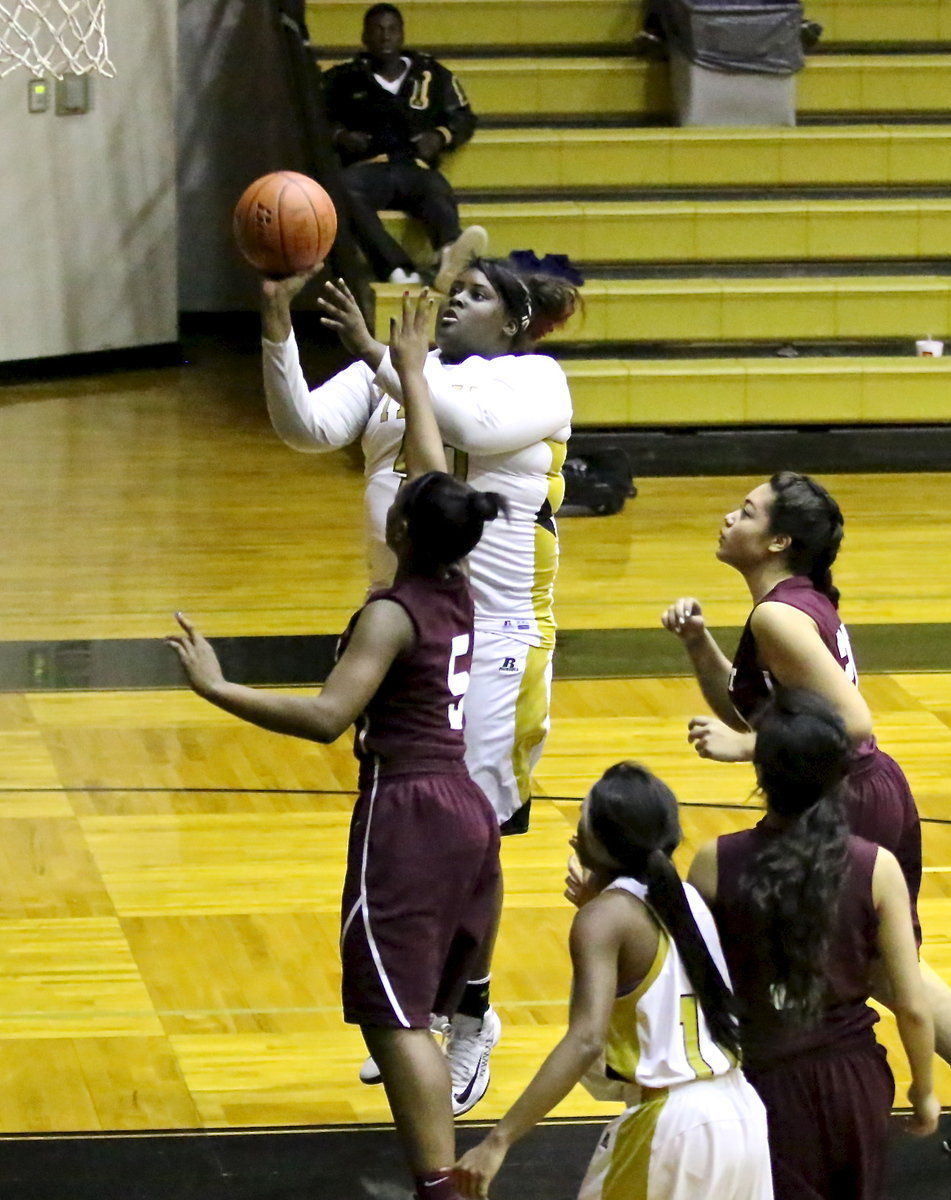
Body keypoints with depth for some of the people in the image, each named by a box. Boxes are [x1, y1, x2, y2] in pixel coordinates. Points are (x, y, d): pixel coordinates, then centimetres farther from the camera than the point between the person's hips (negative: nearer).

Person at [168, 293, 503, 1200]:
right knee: (416, 1013, 18)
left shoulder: (393, 613, -13)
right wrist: (411, 372, 32)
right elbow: (435, 479, 23)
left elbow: (327, 716, -25)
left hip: (408, 816, -8)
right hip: (465, 811, 8)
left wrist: (217, 689, -24)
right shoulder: (458, 594, 8)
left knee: (393, 1017, -9)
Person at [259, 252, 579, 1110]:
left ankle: (472, 1019, 13)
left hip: (495, 636, -4)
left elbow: (476, 422, -22)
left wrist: (379, 356, -24)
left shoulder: (536, 378, -1)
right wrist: (279, 329, -20)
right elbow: (308, 428, -7)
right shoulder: (389, 372, 9)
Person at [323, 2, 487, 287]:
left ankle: (450, 254, -74)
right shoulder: (344, 78, 24)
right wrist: (339, 135, -2)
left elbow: (463, 119, 25)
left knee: (438, 192, -38)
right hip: (367, 166, -1)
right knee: (345, 190, -40)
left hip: (415, 167, 1)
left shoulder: (433, 75, 26)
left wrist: (440, 136, 3)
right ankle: (399, 271, -61)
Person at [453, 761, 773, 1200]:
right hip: (740, 1113, 7)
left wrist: (499, 1140, -28)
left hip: (673, 1127, -7)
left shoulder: (603, 917, -11)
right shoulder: (684, 897, 10)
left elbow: (586, 1040, -24)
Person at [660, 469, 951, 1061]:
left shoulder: (778, 616, -18)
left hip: (841, 810, -10)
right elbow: (744, 712, 18)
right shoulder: (806, 600, 11)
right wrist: (698, 641, 5)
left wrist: (748, 746, -23)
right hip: (883, 796, 10)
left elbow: (854, 722, -25)